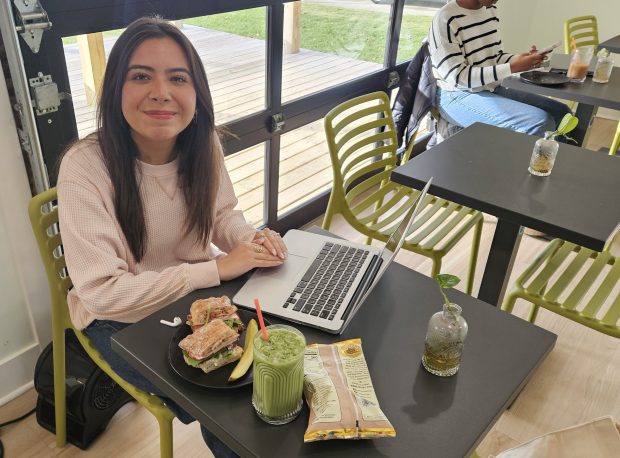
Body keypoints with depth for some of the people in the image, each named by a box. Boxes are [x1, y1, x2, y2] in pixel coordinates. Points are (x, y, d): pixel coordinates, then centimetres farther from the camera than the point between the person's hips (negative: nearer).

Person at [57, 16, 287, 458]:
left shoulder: (204, 142, -11)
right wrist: (218, 268, -27)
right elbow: (102, 290, -26)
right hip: (123, 320, -4)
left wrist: (252, 239, -19)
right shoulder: (85, 168, -26)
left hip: (201, 293, 5)